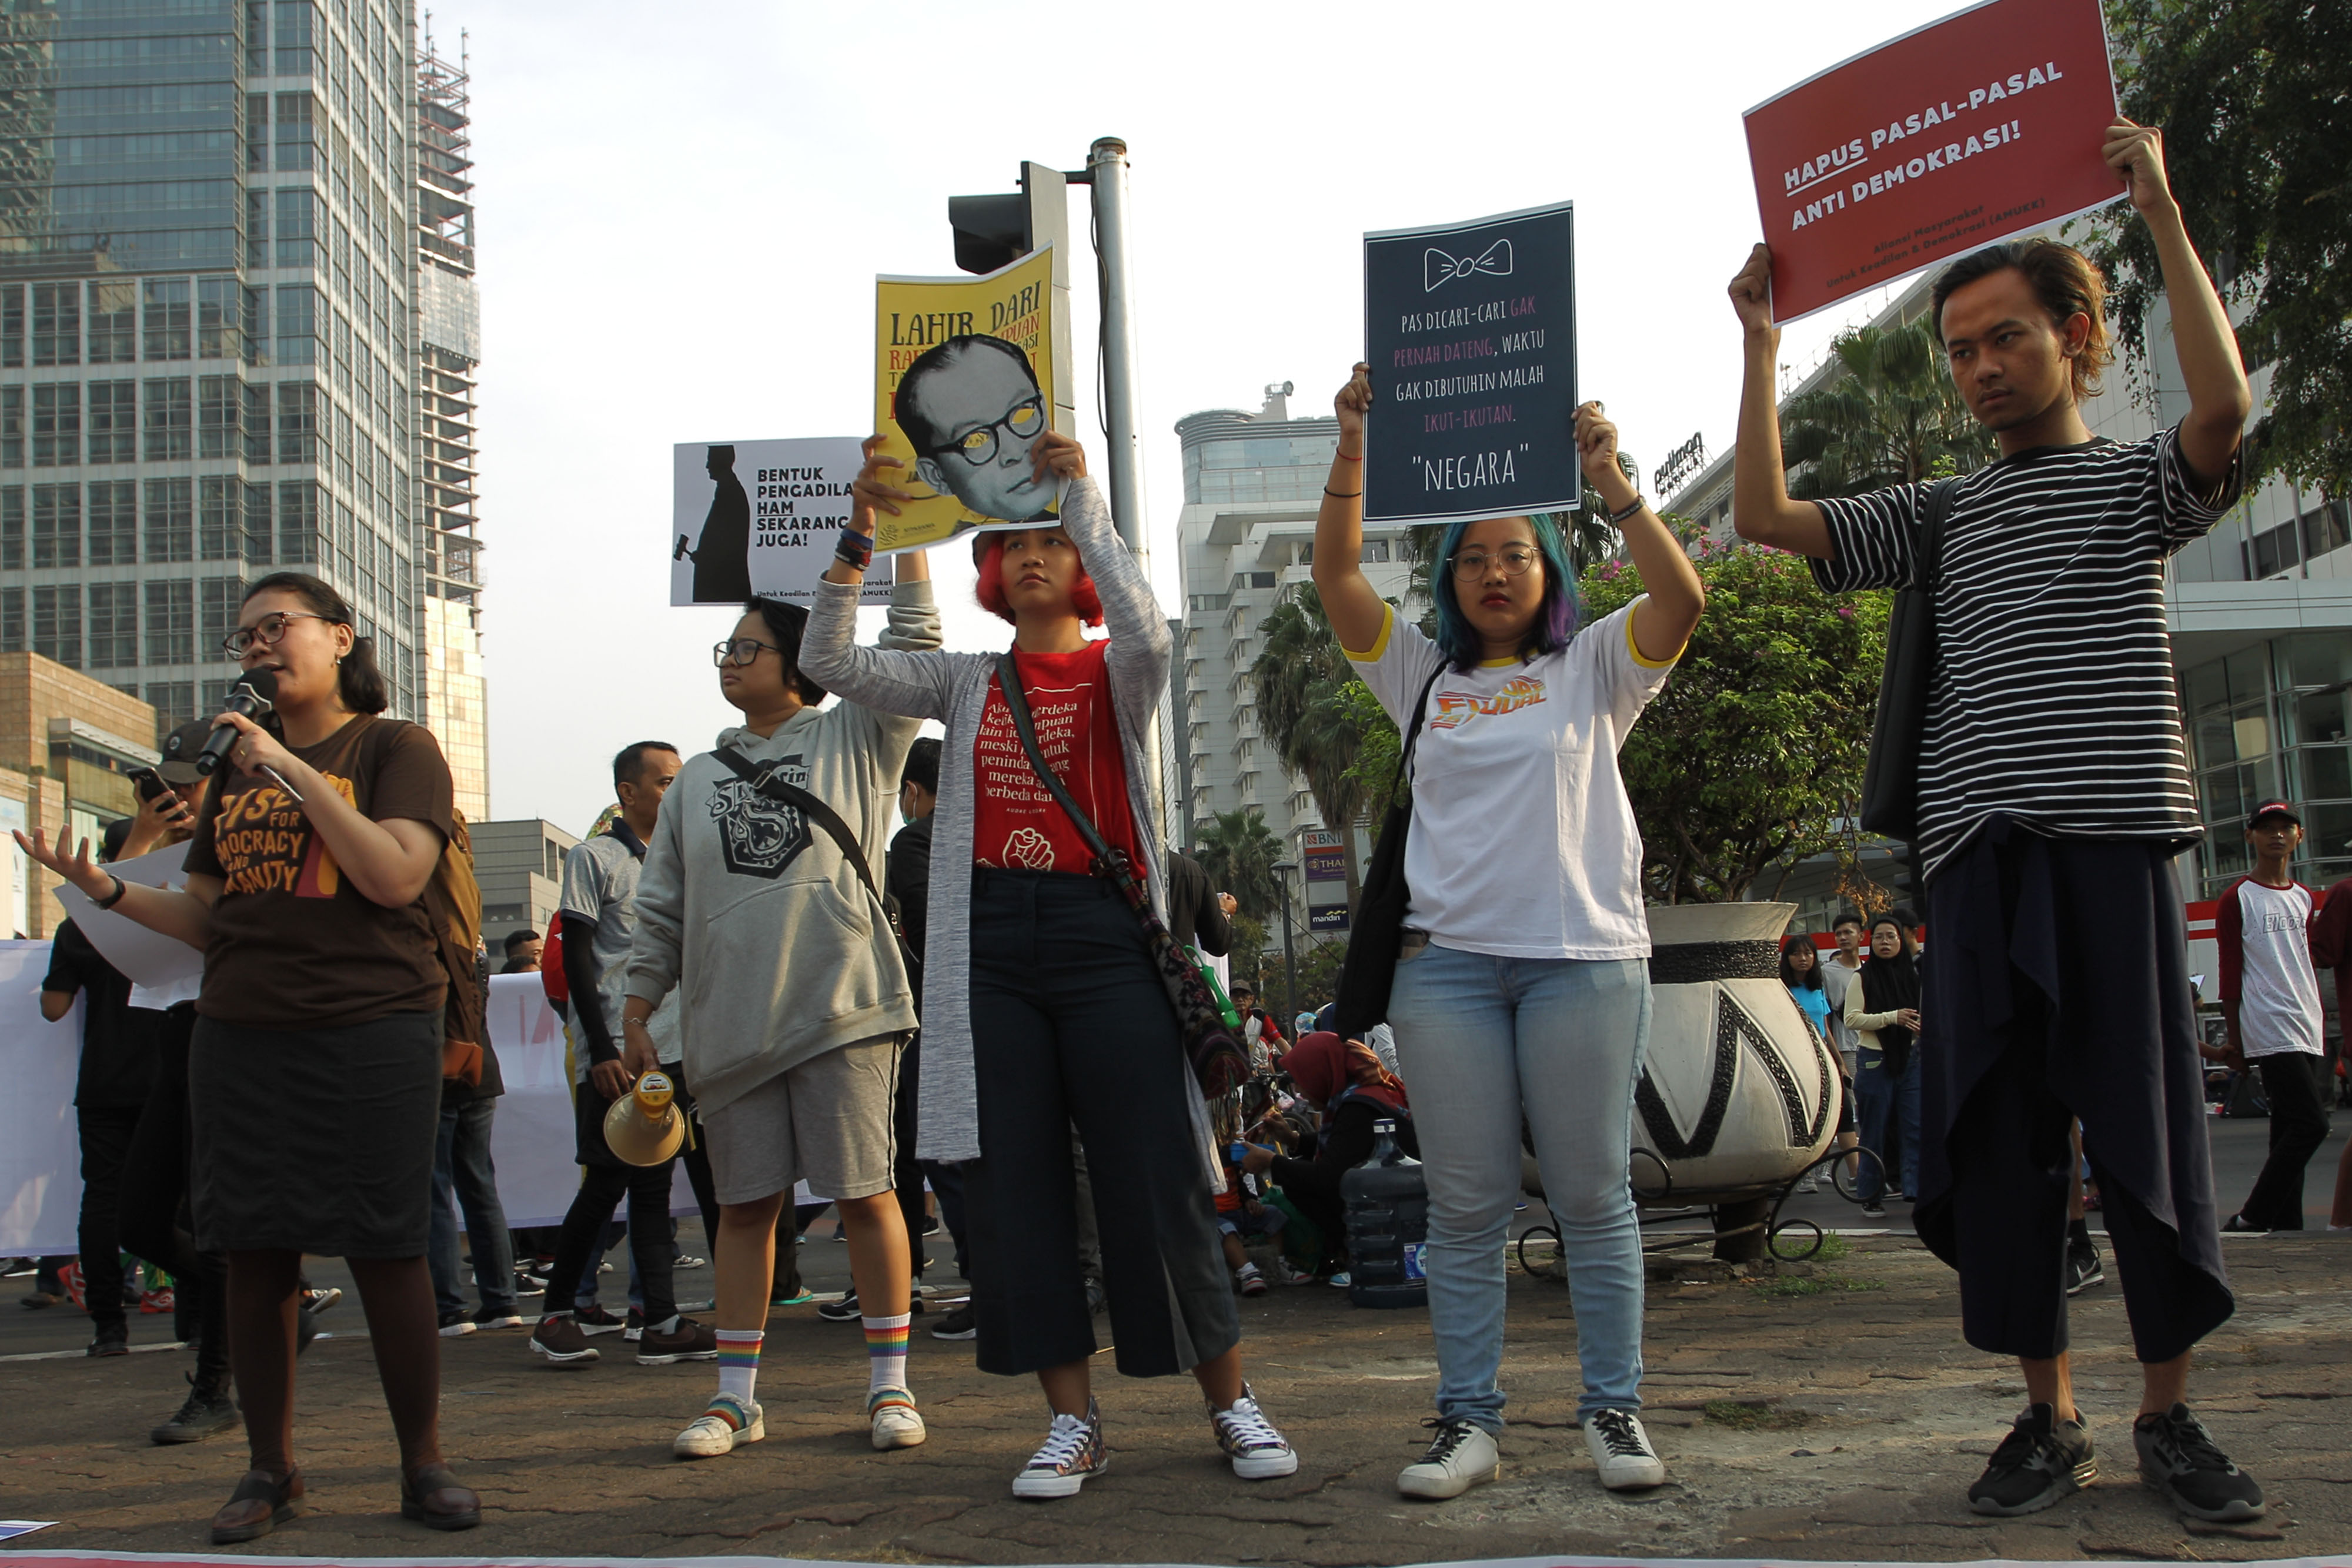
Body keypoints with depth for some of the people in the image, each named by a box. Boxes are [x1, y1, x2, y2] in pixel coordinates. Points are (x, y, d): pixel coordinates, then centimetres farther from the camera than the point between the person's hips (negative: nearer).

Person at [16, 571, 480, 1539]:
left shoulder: (394, 749, 1)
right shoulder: (237, 764, 16)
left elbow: (395, 877, -15)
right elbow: (206, 918, 18)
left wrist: (291, 770, -13)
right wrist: (104, 889, 2)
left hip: (370, 1033, -5)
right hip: (242, 1036, 5)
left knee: (386, 1252, -2)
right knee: (254, 1254, 5)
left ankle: (424, 1466, 10)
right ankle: (270, 1472, 17)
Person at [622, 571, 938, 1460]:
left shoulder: (852, 741, 9)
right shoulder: (697, 781, 18)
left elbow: (913, 651, -2)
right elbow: (661, 910, 18)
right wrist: (636, 1016, 13)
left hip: (841, 1009, -3)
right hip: (730, 1020, 4)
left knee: (866, 1192, -3)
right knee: (745, 1203, 6)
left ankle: (890, 1385, 7)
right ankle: (735, 1396, 13)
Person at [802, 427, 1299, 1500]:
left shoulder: (1115, 674, 5)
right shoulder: (965, 684, 14)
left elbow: (1147, 632, -20)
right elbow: (832, 663, 3)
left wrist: (1083, 494, -16)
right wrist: (857, 533, -6)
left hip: (1103, 931, -3)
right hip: (989, 940, 4)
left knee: (1156, 1174, -3)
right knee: (1014, 1183, 2)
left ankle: (1230, 1401, 11)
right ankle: (1072, 1420, 12)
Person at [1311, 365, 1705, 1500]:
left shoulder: (1592, 668, 10)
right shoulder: (1422, 673, 16)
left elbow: (1682, 599, -6)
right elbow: (1337, 575, 6)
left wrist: (1610, 481, -14)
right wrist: (1352, 447, -4)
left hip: (1585, 957, -2)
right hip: (1446, 958, 2)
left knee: (1592, 1193, 2)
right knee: (1465, 1202, 3)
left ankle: (1613, 1409, 10)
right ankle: (1468, 1419, 8)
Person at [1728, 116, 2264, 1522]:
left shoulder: (2142, 484, 9)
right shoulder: (1941, 514, 19)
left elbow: (2223, 406, -13)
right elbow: (1766, 519, 10)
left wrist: (2161, 210, -11)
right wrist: (1762, 344, 10)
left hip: (2114, 843, -3)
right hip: (1980, 853, 3)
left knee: (2150, 1129, -1)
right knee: (1996, 1142, 3)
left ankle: (2171, 1415, 12)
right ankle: (2050, 1416, 13)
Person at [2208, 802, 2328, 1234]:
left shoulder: (2306, 899, 19)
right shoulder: (2237, 899, 0)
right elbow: (2230, 973, -3)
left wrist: (2319, 1026, 17)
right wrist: (2235, 1041, -6)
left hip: (2310, 1034, 7)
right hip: (2270, 1032, -6)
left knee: (2291, 1133, 5)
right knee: (2309, 1124, -16)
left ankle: (2286, 1229, 8)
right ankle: (2249, 1222, -10)